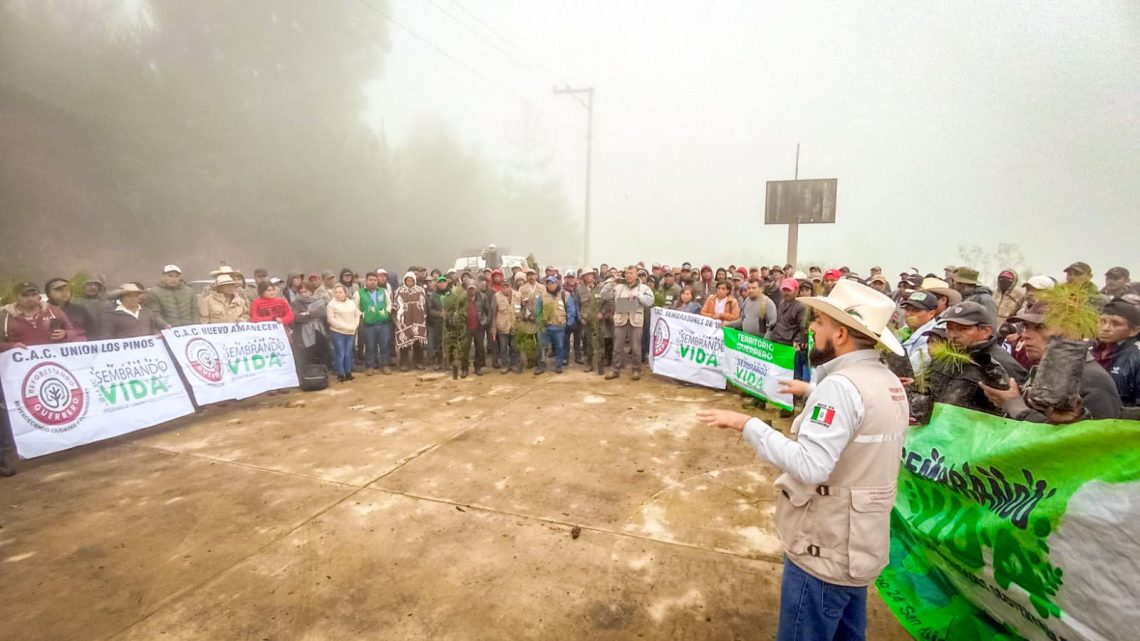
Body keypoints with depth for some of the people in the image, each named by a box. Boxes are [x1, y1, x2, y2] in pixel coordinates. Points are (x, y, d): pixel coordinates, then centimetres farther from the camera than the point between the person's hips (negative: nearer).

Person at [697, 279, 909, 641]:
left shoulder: (842, 384, -26)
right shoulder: (889, 382, 4)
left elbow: (810, 466, -34)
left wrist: (747, 425, -29)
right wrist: (814, 393, 25)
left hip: (825, 551, -9)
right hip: (862, 544, 9)